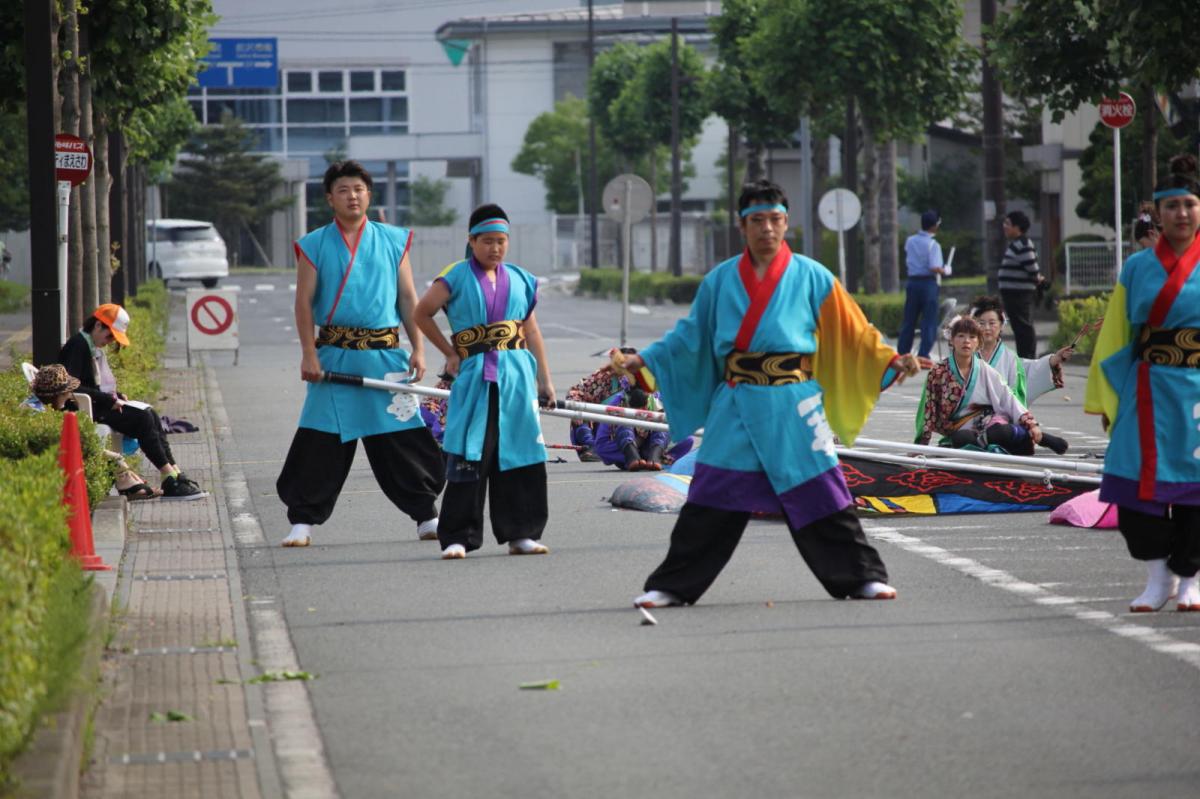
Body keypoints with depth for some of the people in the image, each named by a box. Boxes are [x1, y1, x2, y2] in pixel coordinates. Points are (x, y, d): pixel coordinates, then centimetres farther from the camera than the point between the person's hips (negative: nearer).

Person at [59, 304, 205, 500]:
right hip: (89, 409, -10)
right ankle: (171, 481, -19)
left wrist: (116, 396, 4)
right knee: (144, 419, -19)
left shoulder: (94, 347, 18)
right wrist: (108, 399, -21)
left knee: (151, 416, -4)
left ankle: (176, 474, -11)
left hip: (102, 403, 10)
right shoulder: (78, 346, -14)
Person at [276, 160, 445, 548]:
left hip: (385, 356, 1)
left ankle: (426, 516, 13)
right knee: (320, 443, -2)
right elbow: (304, 302, 2)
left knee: (404, 440, 3)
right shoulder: (315, 246, 5)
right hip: (334, 357, -1)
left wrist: (418, 349, 2)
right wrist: (308, 354, -7)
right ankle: (303, 521, 6)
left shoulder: (393, 240, 10)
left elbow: (408, 297, 10)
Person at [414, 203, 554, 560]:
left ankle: (520, 533, 14)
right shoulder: (456, 277, -1)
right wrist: (450, 353, 5)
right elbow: (422, 313, 7)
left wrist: (544, 379, 13)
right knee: (468, 458, -6)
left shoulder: (520, 280, 10)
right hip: (474, 378, -4)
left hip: (516, 376, 4)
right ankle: (457, 537, -2)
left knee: (520, 455, 6)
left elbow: (531, 330, 15)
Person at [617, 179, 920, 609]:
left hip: (794, 410, -1)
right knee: (709, 502, -1)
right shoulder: (719, 281, 8)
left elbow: (852, 335, 4)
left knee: (820, 495, 0)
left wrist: (891, 362, -8)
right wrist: (642, 361, 7)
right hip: (735, 409, 1)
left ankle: (864, 577, 12)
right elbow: (689, 337, 15)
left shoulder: (811, 277, 2)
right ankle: (671, 586, 6)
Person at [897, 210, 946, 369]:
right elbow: (935, 268, -19)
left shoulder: (910, 241, 6)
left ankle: (901, 355, 14)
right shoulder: (933, 244, -12)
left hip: (912, 281, 6)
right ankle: (923, 356, -6)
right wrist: (944, 271, -2)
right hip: (928, 283, -6)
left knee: (908, 321, 11)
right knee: (929, 322, 0)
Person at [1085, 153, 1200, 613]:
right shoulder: (1137, 269, 7)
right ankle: (1157, 577, 4)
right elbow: (1115, 338, 8)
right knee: (1141, 483, -7)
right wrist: (1106, 399, 4)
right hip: (1148, 392, 1)